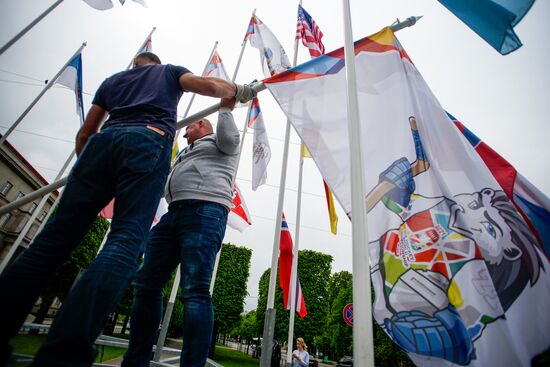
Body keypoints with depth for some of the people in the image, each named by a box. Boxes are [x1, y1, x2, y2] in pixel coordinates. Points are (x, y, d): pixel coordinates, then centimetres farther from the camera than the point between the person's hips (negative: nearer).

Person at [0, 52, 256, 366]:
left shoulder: (113, 79, 37)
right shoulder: (170, 72, 32)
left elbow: (85, 134, 33)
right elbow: (209, 86, 12)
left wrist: (87, 165, 47)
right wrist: (240, 90, 30)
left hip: (103, 141, 4)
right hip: (148, 142, -3)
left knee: (57, 236, 2)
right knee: (126, 240, -16)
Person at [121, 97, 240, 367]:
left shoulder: (216, 141, 18)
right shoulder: (183, 154, 39)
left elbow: (229, 138, -5)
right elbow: (163, 180, 38)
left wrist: (225, 108, 6)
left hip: (205, 212, -8)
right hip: (174, 213, 9)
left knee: (194, 290, -17)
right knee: (146, 286, 4)